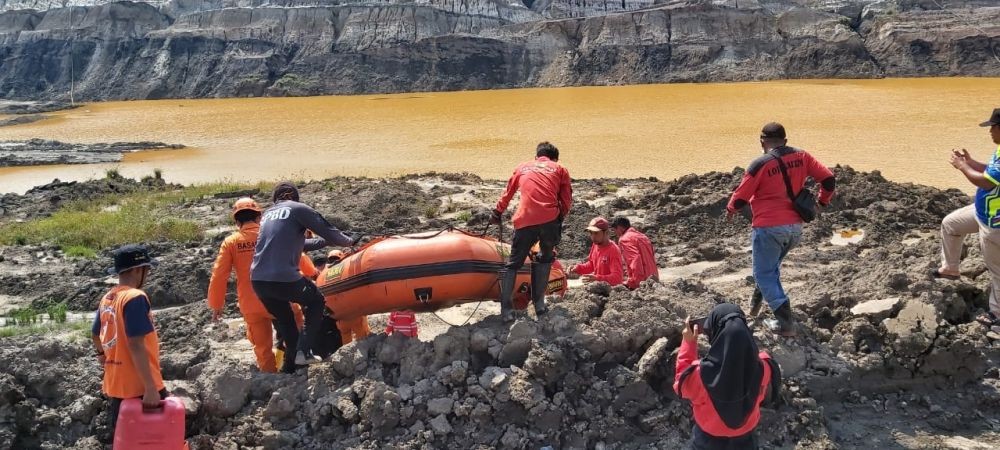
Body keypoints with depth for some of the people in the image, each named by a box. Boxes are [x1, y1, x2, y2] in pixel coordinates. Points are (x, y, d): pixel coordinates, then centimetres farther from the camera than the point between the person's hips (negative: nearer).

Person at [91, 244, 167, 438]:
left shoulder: (107, 298, 7)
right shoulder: (135, 298, -18)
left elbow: (95, 335, 23)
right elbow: (135, 345, -24)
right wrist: (151, 387, -23)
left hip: (115, 385, 8)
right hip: (139, 386, -8)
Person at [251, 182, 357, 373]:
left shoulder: (267, 214, 23)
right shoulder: (297, 208, 3)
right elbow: (327, 230, 3)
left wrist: (323, 242, 38)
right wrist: (347, 241, 23)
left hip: (257, 280, 6)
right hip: (284, 279, -6)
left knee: (284, 321, 24)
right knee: (316, 302, 20)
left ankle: (290, 366, 25)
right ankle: (304, 351, 7)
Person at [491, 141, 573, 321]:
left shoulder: (522, 167, 25)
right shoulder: (560, 170, 19)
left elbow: (507, 193, 33)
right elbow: (567, 200, 12)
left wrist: (497, 213, 45)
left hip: (524, 221, 1)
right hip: (550, 220, -1)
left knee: (513, 263, 11)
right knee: (545, 258, 23)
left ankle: (506, 309, 2)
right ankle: (539, 303, 16)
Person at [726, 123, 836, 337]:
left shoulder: (760, 164, -13)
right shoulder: (801, 157, 1)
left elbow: (740, 198, -9)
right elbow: (828, 179, 2)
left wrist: (730, 210, 12)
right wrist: (823, 201, 21)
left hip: (769, 228, -6)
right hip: (795, 227, 6)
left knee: (764, 273, 3)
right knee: (772, 266, 26)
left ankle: (786, 322, -6)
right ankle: (756, 304, 34)